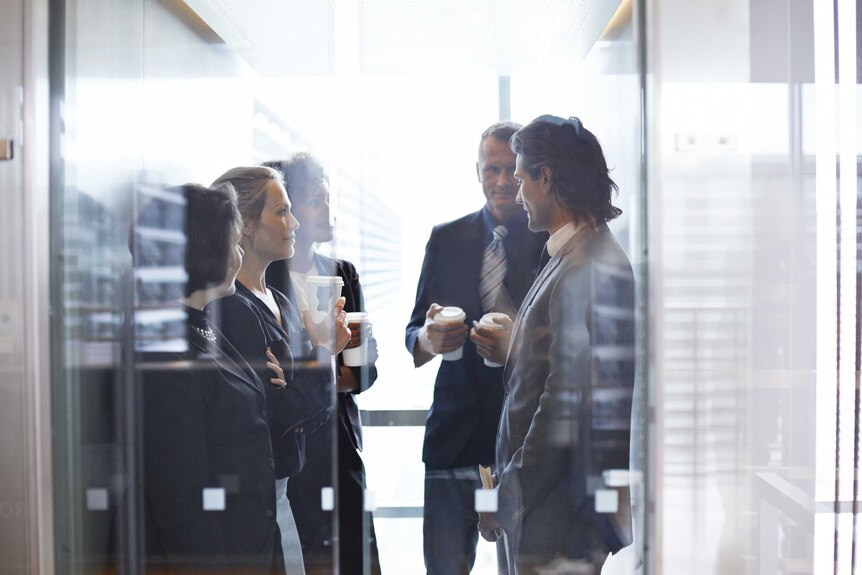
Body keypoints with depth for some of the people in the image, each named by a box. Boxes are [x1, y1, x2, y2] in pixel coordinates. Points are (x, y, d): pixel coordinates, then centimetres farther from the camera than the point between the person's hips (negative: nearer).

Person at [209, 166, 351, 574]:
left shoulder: (279, 302, 10)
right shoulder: (231, 307, -18)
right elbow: (269, 415, -21)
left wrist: (326, 352, 0)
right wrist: (320, 354, -12)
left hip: (278, 490, 9)